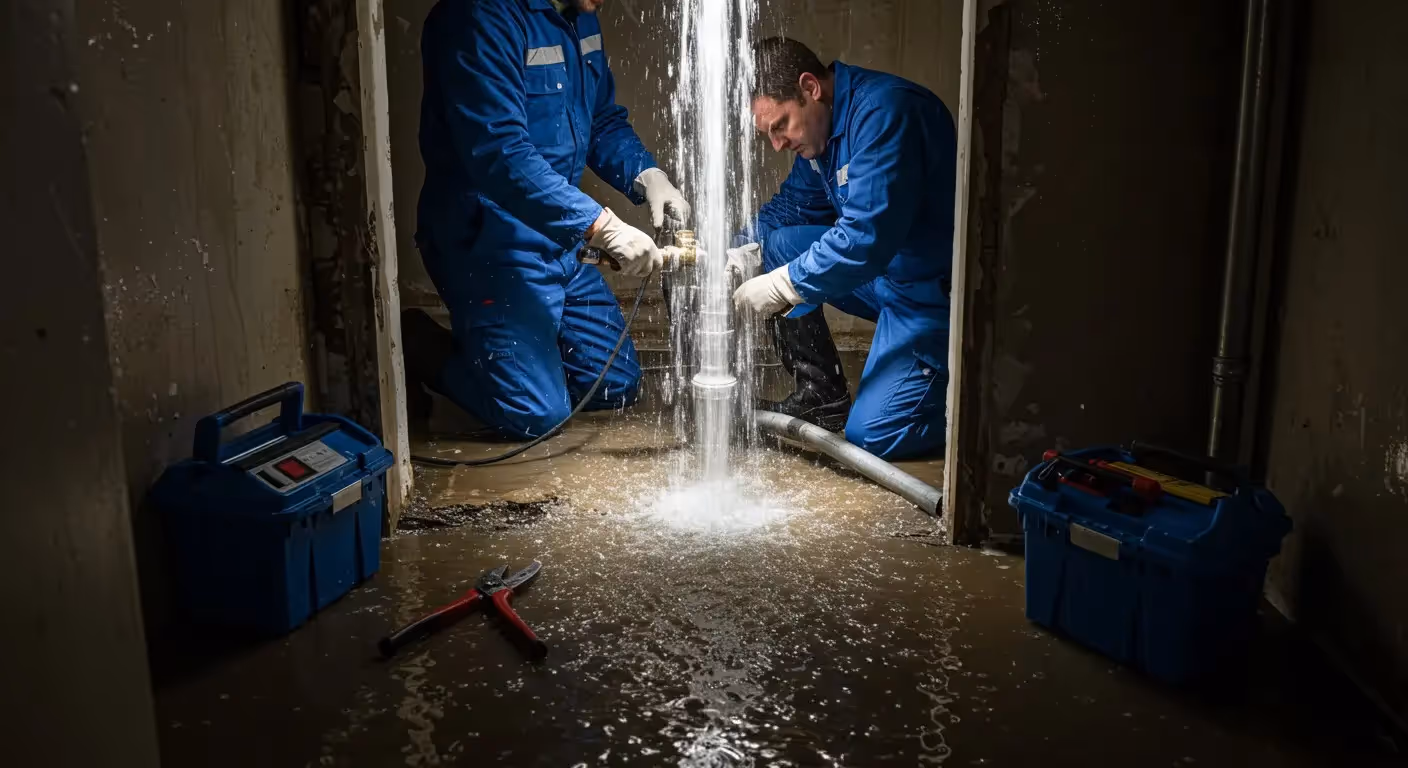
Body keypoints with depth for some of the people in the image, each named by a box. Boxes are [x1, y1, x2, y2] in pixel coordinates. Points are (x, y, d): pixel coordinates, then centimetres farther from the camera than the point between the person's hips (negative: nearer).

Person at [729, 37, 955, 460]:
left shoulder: (884, 111, -24)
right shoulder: (822, 124, 5)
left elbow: (867, 236, -31)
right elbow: (793, 205, 14)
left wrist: (784, 285, -26)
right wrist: (744, 252, -3)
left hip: (935, 292, -9)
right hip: (883, 273, 9)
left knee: (872, 435, -15)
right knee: (775, 246, -1)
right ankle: (822, 396, 7)